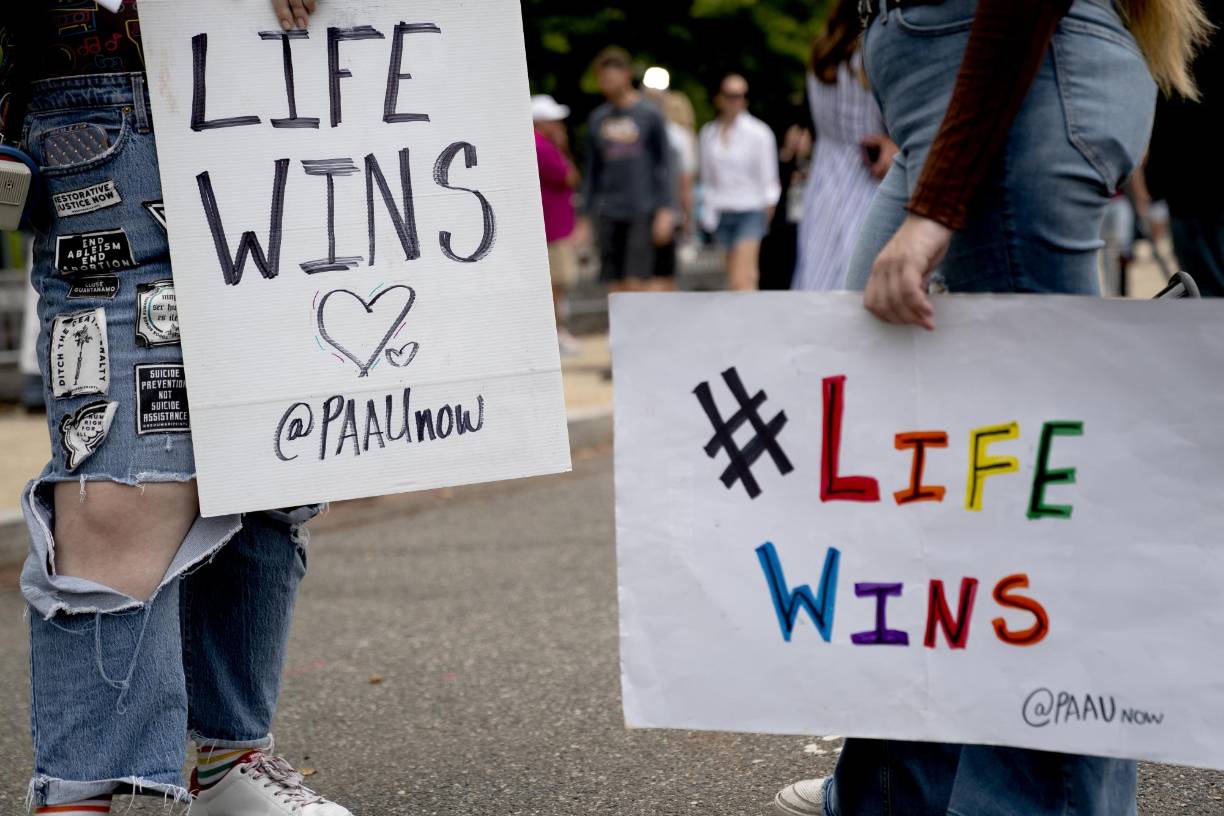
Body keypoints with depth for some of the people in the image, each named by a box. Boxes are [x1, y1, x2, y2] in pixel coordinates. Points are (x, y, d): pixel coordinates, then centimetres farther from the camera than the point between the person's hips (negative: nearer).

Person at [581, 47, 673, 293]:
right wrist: (586, 215, 13)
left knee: (637, 283, -11)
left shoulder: (649, 114, 0)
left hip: (642, 211, -4)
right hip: (609, 214, 4)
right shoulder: (598, 118, 11)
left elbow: (663, 165, 1)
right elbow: (592, 169, 16)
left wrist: (665, 211, -6)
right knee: (616, 286, 2)